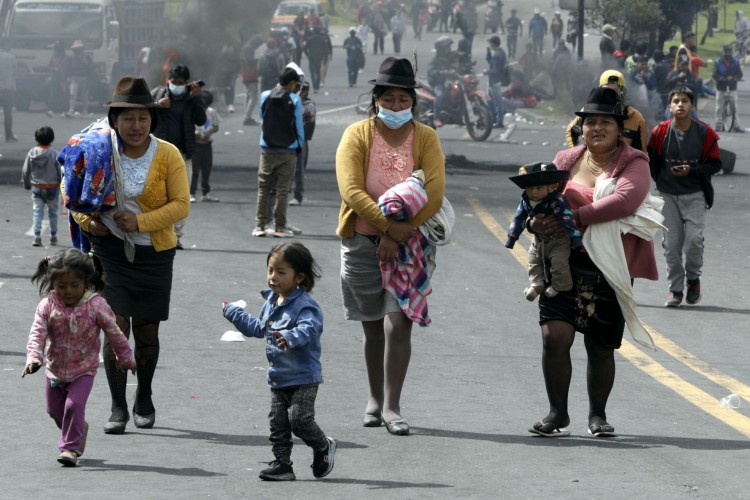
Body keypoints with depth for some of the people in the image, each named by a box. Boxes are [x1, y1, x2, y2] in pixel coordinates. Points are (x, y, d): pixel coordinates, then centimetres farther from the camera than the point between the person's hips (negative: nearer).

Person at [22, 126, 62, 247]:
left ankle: (37, 236, -9)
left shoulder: (31, 153, -5)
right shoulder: (53, 153, -15)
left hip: (36, 188, 2)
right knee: (52, 212, 13)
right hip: (52, 187, -2)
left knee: (37, 212, 5)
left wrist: (26, 184, 18)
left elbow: (25, 171, 2)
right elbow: (60, 170, -10)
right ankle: (53, 237, 21)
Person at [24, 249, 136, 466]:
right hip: (55, 369, 4)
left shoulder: (95, 305, -16)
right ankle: (79, 429, 45)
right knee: (55, 410, 17)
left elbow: (114, 333, -5)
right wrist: (34, 358, -35)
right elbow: (37, 333, -19)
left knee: (74, 405, -19)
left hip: (84, 369, -3)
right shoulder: (48, 305, -13)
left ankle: (70, 447, -7)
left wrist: (125, 357, 4)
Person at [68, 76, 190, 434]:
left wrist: (141, 222, -21)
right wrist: (87, 221, -9)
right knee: (115, 326, -9)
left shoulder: (167, 155, -6)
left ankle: (144, 400, 30)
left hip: (153, 253, 0)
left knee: (146, 331, 9)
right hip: (110, 249, 0)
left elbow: (181, 204, -8)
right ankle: (118, 408, -1)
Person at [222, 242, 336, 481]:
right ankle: (281, 463, 12)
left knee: (300, 420, -11)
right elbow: (259, 328, 27)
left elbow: (307, 329, -36)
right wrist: (235, 313, 33)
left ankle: (323, 447, 15)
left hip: (303, 377, -8)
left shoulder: (304, 305, -18)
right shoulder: (271, 302, 10)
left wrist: (290, 337, -55)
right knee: (278, 423, 6)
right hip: (278, 377, 8)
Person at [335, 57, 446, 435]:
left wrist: (398, 234, -17)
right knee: (374, 328, 10)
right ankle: (375, 400, 26)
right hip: (363, 243, 1)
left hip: (410, 243, -1)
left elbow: (434, 194, -10)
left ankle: (392, 406, -8)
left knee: (398, 323, -12)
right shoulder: (358, 135, -1)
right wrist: (389, 225, -22)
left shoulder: (425, 138, 0)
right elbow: (351, 191, -13)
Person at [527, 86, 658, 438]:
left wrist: (572, 218, -28)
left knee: (600, 348, 6)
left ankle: (597, 415, 24)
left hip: (610, 269, -2)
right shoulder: (566, 161, 11)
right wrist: (535, 220, -12)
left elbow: (626, 200, -21)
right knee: (555, 336, -13)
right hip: (565, 263, 2)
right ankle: (558, 413, 0)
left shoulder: (633, 163, -2)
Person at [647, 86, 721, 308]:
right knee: (671, 244, 1)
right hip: (668, 196, 2)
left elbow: (715, 164, -2)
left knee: (694, 240, -14)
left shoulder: (705, 133, -7)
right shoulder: (660, 132, -4)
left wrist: (691, 171, -16)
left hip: (695, 195, -2)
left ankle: (693, 278, 12)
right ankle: (675, 289, 14)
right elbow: (652, 162, 10)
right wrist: (660, 181, 4)